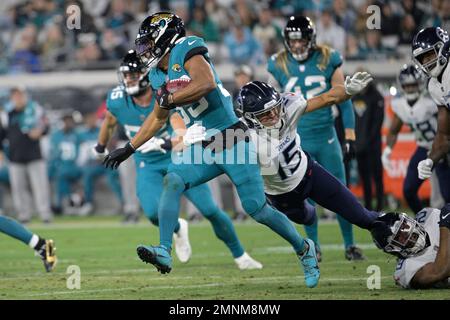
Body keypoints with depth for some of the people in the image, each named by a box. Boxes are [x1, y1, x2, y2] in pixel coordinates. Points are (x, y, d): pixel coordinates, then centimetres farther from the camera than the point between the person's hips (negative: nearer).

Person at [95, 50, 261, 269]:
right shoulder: (117, 100, -15)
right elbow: (109, 123, 10)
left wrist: (162, 143, -55)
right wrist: (101, 147, 27)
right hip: (148, 166, 2)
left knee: (209, 209, -5)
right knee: (154, 213, -23)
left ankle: (239, 255, 16)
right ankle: (177, 230, 14)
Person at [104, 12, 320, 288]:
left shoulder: (186, 50, -12)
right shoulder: (159, 74, 13)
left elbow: (207, 82, -31)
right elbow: (158, 118, 28)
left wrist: (170, 99, -21)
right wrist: (128, 149, 28)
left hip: (234, 144, -7)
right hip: (204, 149, 7)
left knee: (257, 209, -5)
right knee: (172, 181, -17)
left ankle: (304, 249, 16)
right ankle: (164, 252, -25)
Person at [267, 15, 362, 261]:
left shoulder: (328, 61, -4)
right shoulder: (279, 65, -2)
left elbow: (344, 102, 2)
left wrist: (350, 138, -2)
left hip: (326, 137, 0)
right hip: (298, 140, 0)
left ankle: (350, 245, 11)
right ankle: (314, 246, 13)